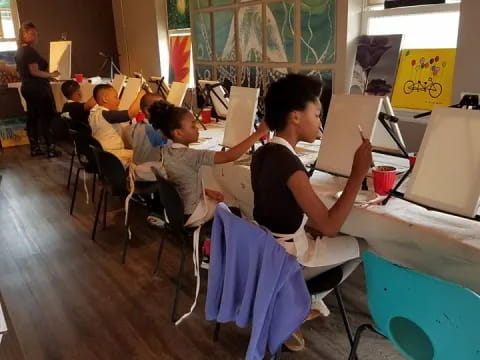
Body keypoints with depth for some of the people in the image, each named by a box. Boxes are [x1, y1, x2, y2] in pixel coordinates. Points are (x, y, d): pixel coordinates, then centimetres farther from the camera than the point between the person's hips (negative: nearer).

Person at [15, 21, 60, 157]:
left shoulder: (19, 52, 15)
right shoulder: (30, 51, -16)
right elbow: (34, 71, -24)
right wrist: (51, 75, -12)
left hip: (27, 88, 10)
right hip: (38, 88, -10)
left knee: (32, 117, 10)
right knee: (46, 117, -6)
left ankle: (35, 148, 14)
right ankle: (50, 149, -6)